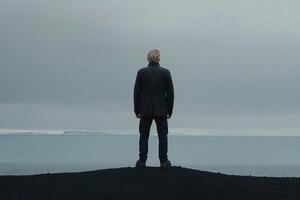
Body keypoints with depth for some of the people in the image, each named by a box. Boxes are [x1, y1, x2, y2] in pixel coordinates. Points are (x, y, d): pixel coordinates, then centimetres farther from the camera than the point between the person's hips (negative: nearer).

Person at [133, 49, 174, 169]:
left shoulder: (141, 72, -5)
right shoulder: (165, 72, -4)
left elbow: (136, 93, -3)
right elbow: (170, 93, -2)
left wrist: (137, 110, 6)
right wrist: (169, 110, 6)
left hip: (145, 110, 0)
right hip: (161, 110, 0)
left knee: (143, 136, 9)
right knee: (163, 136, 8)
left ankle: (142, 161, 8)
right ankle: (164, 161, 7)